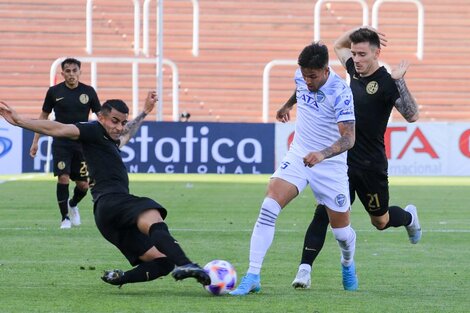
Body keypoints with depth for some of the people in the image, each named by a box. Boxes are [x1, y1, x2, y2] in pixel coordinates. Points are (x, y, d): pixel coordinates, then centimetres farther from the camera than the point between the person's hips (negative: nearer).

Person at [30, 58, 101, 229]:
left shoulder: (88, 91, 1)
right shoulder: (54, 91, -1)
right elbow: (43, 116, 9)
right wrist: (35, 141, 6)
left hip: (82, 143, 1)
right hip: (61, 143, -1)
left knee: (83, 184, 1)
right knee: (63, 178, -15)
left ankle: (73, 205, 34)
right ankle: (65, 217, 1)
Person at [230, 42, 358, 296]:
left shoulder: (340, 92, -24)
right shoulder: (302, 76, -6)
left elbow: (348, 138, -30)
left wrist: (322, 154, -47)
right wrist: (288, 105, 39)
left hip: (330, 165, -4)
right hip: (297, 157, 4)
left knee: (341, 231, 7)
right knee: (269, 208, -19)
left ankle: (348, 265, 43)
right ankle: (252, 277, -18)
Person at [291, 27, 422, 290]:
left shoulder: (386, 82, -15)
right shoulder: (355, 70, 4)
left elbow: (412, 116, -25)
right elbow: (339, 45, 24)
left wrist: (399, 81, -31)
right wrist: (359, 31, 6)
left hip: (371, 166, -4)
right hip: (342, 160, 5)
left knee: (381, 221, 14)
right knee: (323, 212, -12)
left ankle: (409, 217, 48)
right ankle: (305, 269, -15)